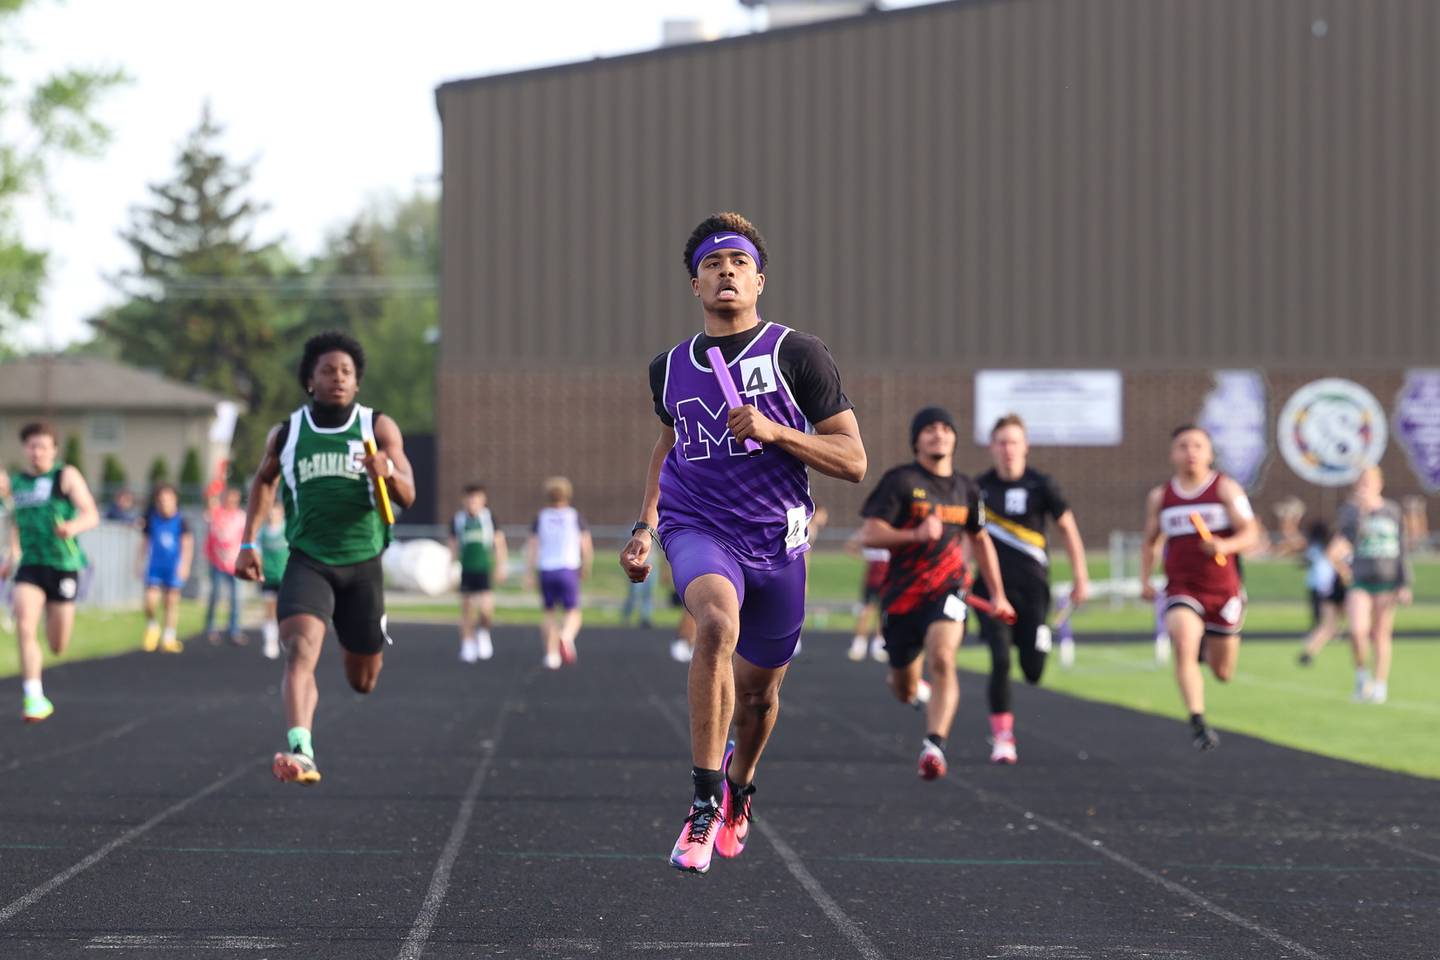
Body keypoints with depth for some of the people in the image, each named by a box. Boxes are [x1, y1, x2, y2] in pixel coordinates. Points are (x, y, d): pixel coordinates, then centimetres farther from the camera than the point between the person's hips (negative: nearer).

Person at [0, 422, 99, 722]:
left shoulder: (66, 476, -3)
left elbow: (92, 515, -12)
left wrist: (73, 526, -34)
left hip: (63, 565, -2)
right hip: (29, 566, 2)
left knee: (58, 647, 5)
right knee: (24, 627, -22)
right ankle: (34, 698, -18)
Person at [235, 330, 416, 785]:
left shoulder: (380, 429, 1)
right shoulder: (285, 434, 4)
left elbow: (407, 496, -4)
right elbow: (264, 481, 23)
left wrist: (386, 472, -27)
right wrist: (249, 542, 15)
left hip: (362, 564, 1)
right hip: (307, 560, -1)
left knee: (363, 682, 12)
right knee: (300, 649, -27)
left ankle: (367, 651, 50)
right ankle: (300, 751, -39)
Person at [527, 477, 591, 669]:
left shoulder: (541, 517, 4)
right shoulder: (575, 516, 1)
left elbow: (532, 547, -1)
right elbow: (586, 546, -1)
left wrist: (530, 574, 2)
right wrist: (586, 568, 13)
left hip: (546, 570, 2)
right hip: (568, 569, -2)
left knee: (550, 614, 15)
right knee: (572, 613, 3)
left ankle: (552, 655, 10)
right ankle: (566, 637, -29)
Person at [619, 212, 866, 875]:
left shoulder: (797, 355, -3)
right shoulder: (670, 368, 8)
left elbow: (853, 461, -4)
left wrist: (775, 431, -17)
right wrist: (645, 526, 17)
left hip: (776, 540, 0)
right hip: (698, 528, 0)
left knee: (758, 691, 13)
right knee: (717, 623, -33)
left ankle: (739, 786, 50)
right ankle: (703, 808, -29)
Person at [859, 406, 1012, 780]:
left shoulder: (966, 489, 9)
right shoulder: (900, 481, -5)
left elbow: (979, 539, 25)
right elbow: (868, 534, -11)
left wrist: (997, 594, 25)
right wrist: (916, 534, -25)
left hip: (946, 591, 1)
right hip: (901, 593, -1)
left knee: (942, 659, -28)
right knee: (905, 691, 11)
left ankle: (934, 745, -30)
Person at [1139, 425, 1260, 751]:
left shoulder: (1226, 488, -2)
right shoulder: (1159, 497, 7)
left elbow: (1250, 534, -10)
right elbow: (1150, 542, 18)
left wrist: (1225, 545, -30)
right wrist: (1145, 579, 4)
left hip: (1223, 590, 0)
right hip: (1181, 588, 0)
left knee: (1223, 673, 10)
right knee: (1183, 644, -29)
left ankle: (1209, 646, 47)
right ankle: (1197, 721, -30)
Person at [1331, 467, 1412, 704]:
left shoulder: (1393, 511, 4)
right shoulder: (1350, 510, 2)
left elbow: (1402, 551, 6)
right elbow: (1350, 537, -16)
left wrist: (1404, 584, 2)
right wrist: (1360, 509, -22)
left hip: (1386, 582, 0)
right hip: (1360, 581, 0)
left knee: (1381, 635, 3)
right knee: (1357, 631, -17)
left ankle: (1380, 685, 13)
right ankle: (1361, 673, 7)